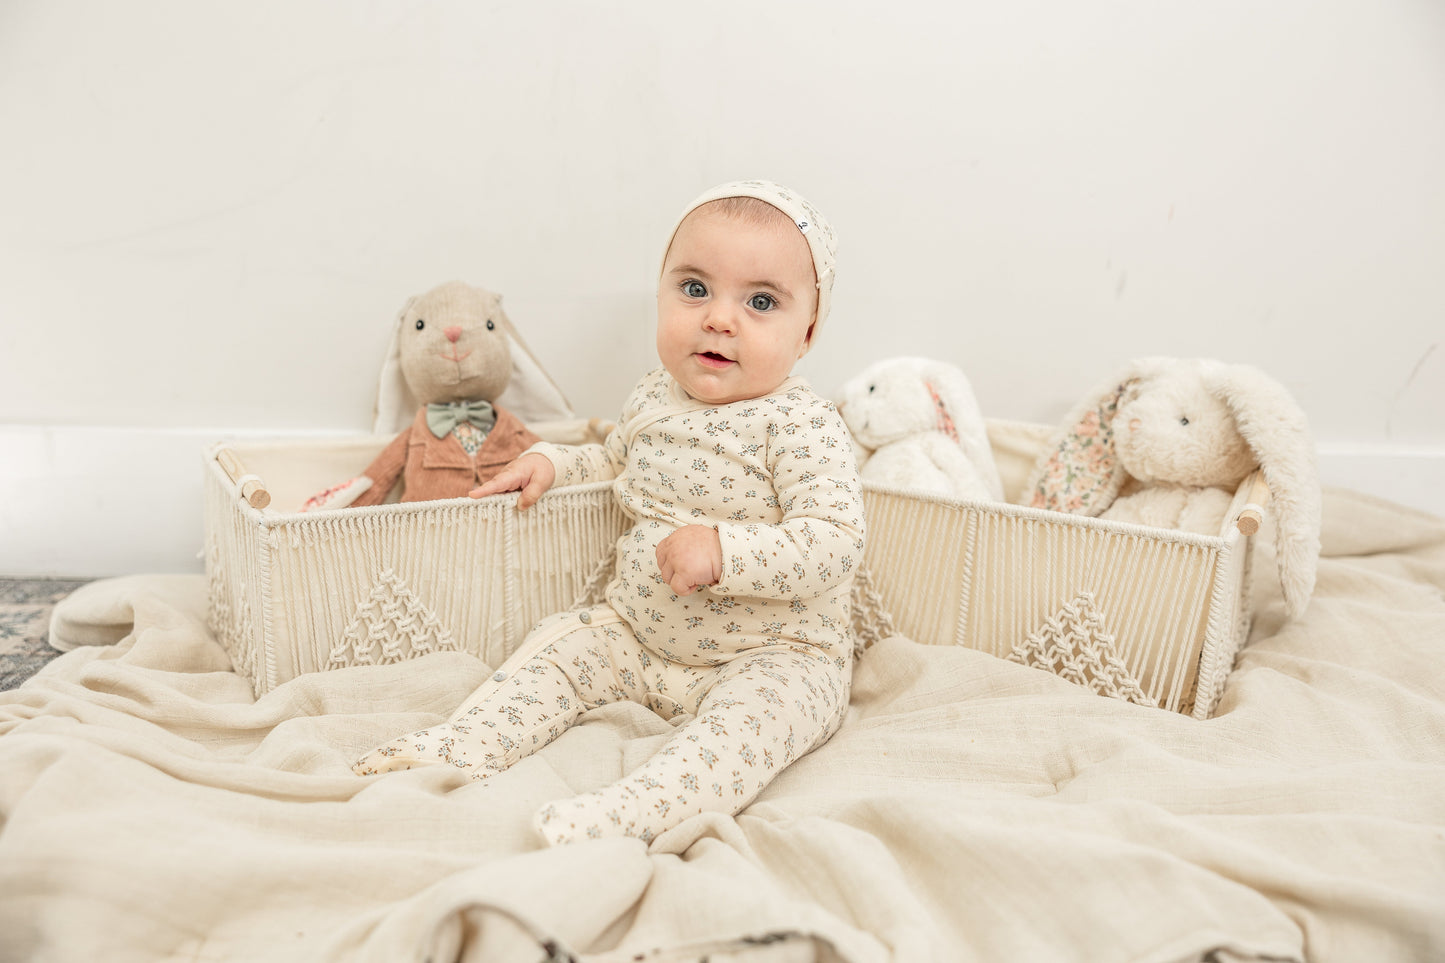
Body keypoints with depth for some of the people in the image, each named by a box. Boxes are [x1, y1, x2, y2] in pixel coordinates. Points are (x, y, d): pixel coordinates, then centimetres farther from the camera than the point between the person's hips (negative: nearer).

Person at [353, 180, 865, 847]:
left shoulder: (801, 425, -19)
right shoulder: (652, 399, 3)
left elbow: (837, 543, -27)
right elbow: (617, 463, 25)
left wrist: (723, 549, -35)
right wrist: (551, 462, 8)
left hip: (770, 655, -7)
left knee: (751, 716, -34)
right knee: (559, 645, 0)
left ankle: (623, 817, -48)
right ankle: (460, 750, -4)